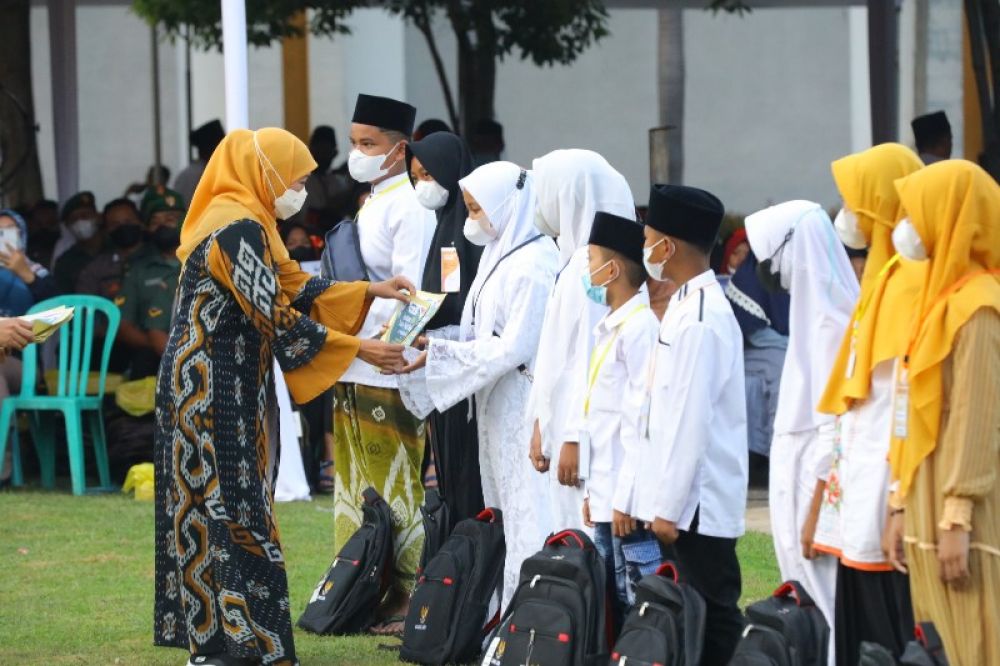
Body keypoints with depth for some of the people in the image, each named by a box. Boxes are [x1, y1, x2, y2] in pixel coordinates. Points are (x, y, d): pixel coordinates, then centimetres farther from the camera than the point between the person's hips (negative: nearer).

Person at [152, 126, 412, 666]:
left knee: (214, 507, 11)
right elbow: (275, 316, -21)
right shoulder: (238, 227, -18)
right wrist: (359, 349, -17)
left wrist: (370, 291, 12)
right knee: (232, 506, -7)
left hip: (227, 384, 10)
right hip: (215, 385, -10)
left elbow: (293, 286, 18)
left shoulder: (246, 221, 14)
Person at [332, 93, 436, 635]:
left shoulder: (409, 207, -12)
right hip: (353, 371, 9)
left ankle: (409, 599, 2)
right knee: (356, 487, 13)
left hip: (387, 372, -9)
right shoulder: (372, 204, 17)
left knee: (394, 488, -4)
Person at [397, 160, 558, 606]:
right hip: (499, 408, 10)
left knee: (526, 521, -7)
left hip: (523, 408, -10)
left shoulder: (531, 264, -16)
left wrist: (435, 355, -16)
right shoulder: (498, 255, 14)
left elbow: (513, 347, -19)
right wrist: (423, 341, 2)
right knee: (509, 518, 11)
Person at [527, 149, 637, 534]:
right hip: (566, 428, 10)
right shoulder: (574, 260, 16)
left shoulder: (594, 265, -14)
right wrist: (541, 426, 19)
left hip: (587, 435, -10)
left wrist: (575, 437, -20)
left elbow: (591, 359, -19)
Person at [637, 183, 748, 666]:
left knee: (711, 620, -4)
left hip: (697, 501, -10)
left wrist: (668, 506, -18)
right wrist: (661, 500, 20)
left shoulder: (700, 319, -18)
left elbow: (691, 421, -20)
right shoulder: (690, 306, 13)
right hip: (682, 500, 10)